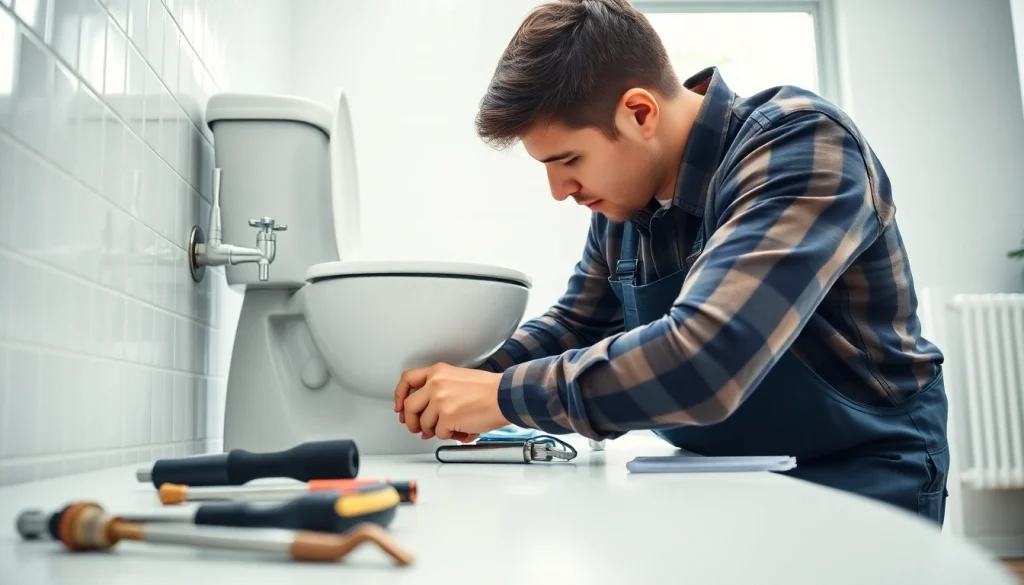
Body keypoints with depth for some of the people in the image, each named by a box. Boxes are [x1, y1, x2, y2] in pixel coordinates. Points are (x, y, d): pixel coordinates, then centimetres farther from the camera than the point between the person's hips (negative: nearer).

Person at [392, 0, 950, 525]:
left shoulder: (799, 144, -23)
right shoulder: (622, 202, -1)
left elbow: (703, 360, -36)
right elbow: (575, 326, 11)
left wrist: (506, 396, -27)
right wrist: (470, 380, -7)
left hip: (855, 478, -6)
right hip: (723, 474, 6)